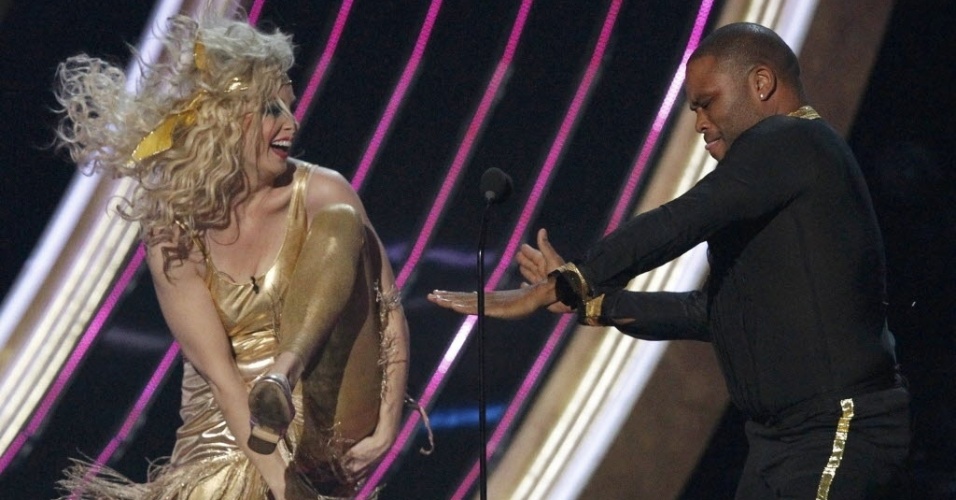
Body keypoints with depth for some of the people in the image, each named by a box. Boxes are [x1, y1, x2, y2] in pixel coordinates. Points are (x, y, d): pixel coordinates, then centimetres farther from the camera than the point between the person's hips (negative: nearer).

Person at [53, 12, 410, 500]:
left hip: (327, 419, 2)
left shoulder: (320, 194, -2)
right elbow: (216, 370, -12)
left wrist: (385, 431, -17)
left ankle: (283, 375, -37)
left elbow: (390, 313, -3)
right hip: (227, 435, -2)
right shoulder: (172, 229, -4)